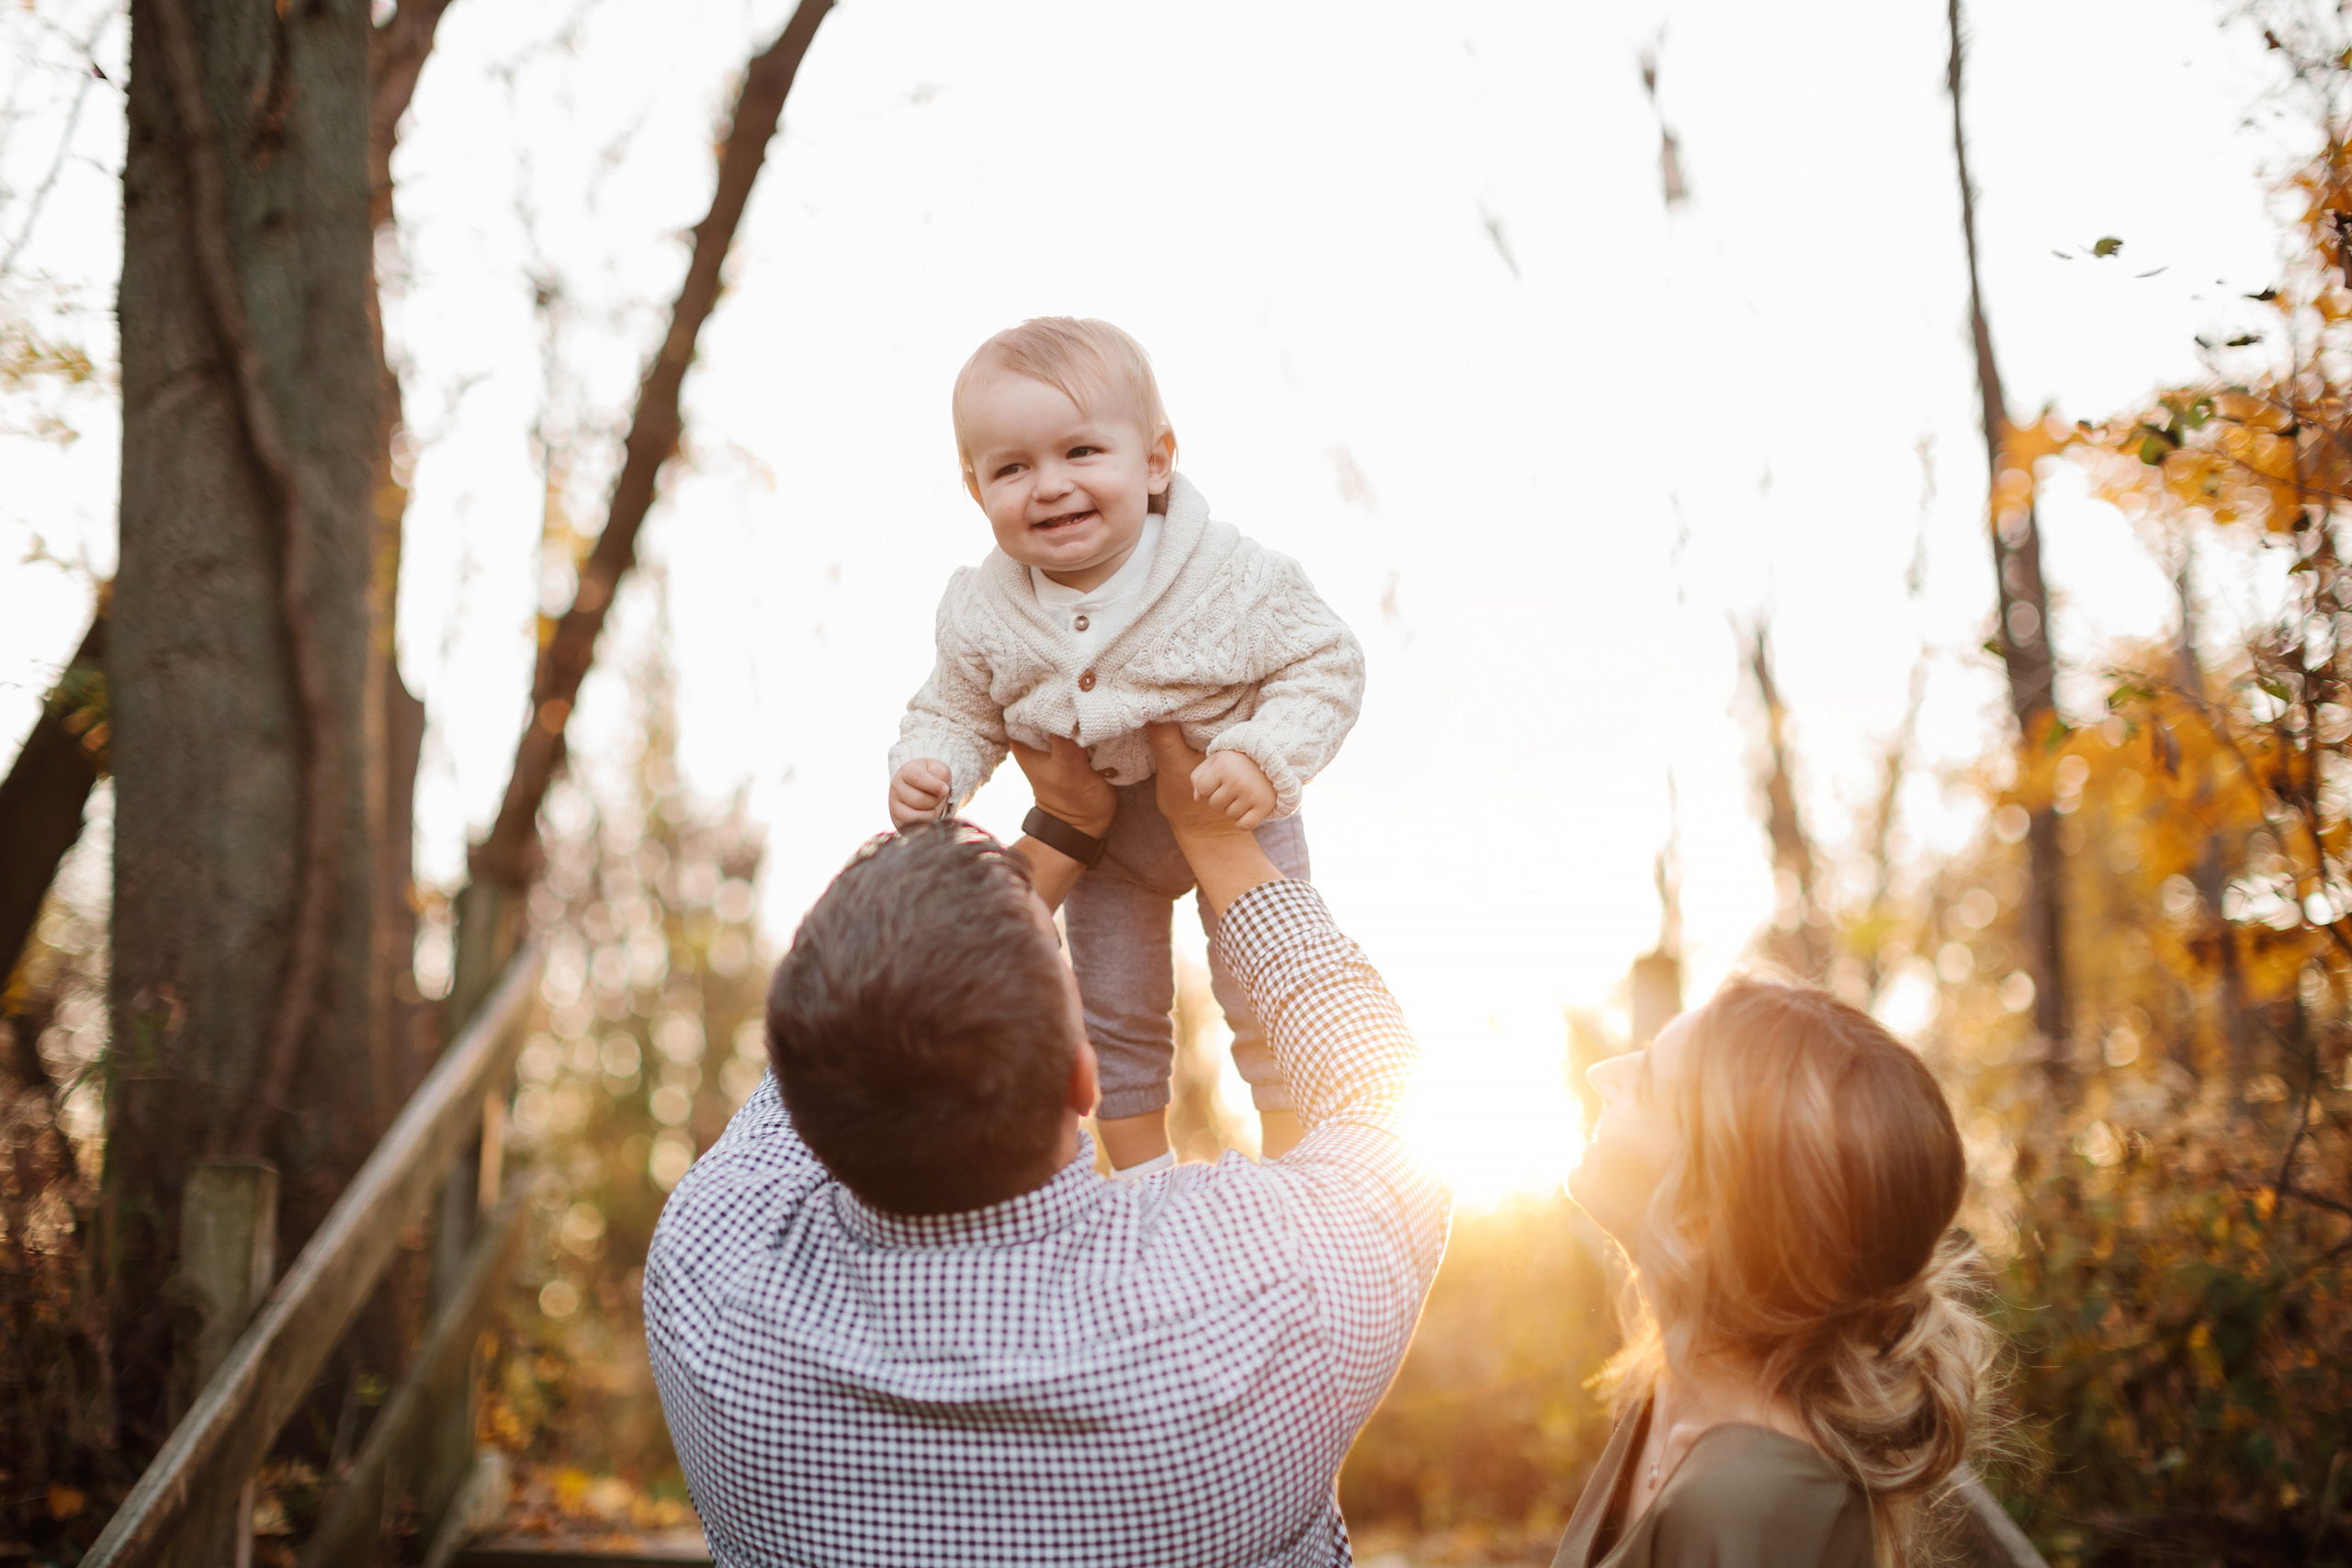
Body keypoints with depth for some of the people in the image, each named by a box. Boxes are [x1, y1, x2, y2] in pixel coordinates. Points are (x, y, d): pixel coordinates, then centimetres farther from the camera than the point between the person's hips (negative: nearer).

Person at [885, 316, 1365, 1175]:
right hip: (1103, 841, 3)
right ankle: (1141, 1178, 38)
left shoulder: (1231, 578, -29)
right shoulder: (983, 615, -21)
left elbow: (1324, 664, -20)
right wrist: (927, 770, -26)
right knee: (1115, 1016, 16)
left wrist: (1266, 759, -33)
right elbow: (959, 714, -5)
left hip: (1238, 816, -2)